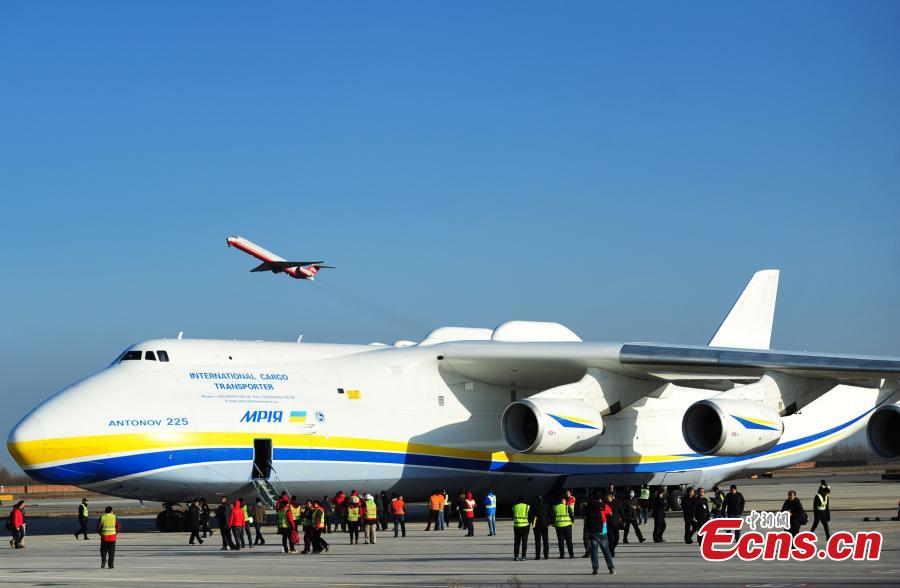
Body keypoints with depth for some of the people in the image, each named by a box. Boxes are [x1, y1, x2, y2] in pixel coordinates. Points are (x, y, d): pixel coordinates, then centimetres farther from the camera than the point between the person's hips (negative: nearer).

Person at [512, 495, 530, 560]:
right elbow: (530, 517, -3)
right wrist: (529, 522, 15)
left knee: (517, 542, 9)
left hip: (517, 526, 1)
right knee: (524, 542, 5)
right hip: (525, 526, -1)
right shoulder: (527, 507, -5)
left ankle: (516, 556, 5)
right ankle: (523, 556, 1)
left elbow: (512, 517, 7)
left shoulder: (514, 507, 0)